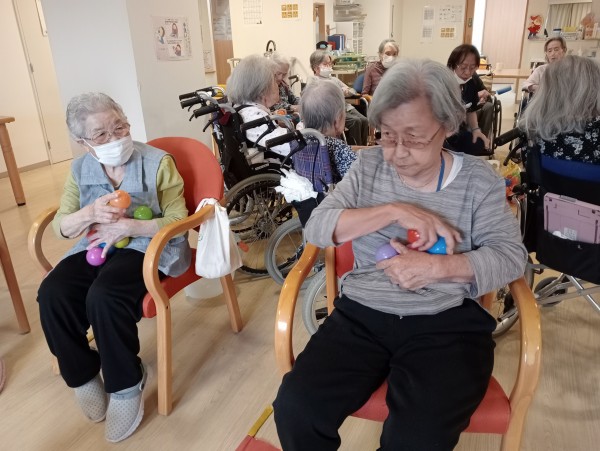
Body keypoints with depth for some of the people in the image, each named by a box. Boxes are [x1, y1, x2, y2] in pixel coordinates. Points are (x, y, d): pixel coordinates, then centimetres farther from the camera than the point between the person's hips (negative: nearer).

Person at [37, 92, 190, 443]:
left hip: (146, 246, -5)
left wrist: (127, 226, -22)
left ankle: (126, 385, -9)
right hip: (97, 245, 5)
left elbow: (178, 221, -10)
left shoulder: (157, 162, -7)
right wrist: (90, 213, -18)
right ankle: (83, 375, 1)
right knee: (52, 294, -23)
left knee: (103, 297, -32)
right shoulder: (80, 169, 7)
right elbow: (61, 227, 5)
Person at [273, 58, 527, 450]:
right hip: (362, 314, 2)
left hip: (448, 323, -1)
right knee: (295, 409, -17)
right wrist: (395, 210, -16)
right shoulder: (368, 166, 6)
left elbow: (511, 256, -2)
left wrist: (437, 267, -19)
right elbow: (316, 229, -4)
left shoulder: (478, 179, 3)